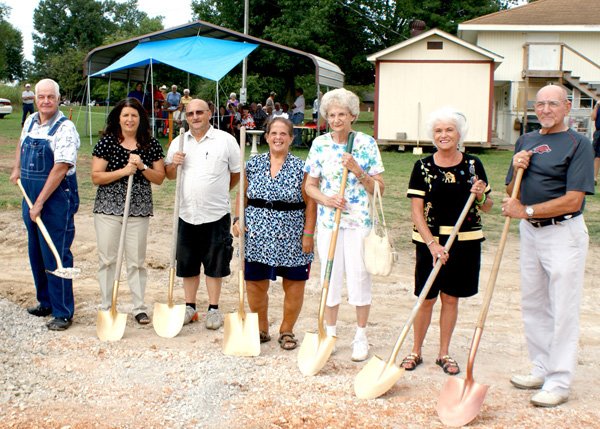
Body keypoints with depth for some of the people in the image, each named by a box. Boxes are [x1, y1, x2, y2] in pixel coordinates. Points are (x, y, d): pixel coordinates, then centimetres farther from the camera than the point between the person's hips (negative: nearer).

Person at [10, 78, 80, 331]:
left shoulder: (65, 129, -15)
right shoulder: (30, 122, 8)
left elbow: (60, 168, -21)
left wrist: (40, 202, -22)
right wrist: (16, 170, 23)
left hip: (56, 199, -8)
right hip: (30, 198, 8)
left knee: (56, 256, -5)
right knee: (36, 253, 15)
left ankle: (63, 312, 4)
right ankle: (46, 302, 30)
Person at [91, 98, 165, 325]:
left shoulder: (151, 144, 4)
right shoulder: (107, 142, -2)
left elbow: (159, 178, 4)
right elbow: (96, 177, -6)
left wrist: (142, 166, -13)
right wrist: (123, 171, -17)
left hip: (139, 209, 1)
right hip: (108, 208, -1)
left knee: (137, 261, 6)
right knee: (107, 259, 5)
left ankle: (139, 307, 16)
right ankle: (106, 307, 16)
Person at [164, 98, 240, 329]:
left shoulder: (225, 140, -3)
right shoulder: (179, 143, 9)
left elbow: (238, 173, 4)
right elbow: (168, 175, 14)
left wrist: (219, 191, 9)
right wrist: (174, 163, -6)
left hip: (216, 215, -3)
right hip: (186, 214, 4)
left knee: (214, 265, 5)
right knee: (187, 264, 11)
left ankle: (213, 308, 17)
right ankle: (189, 306, 25)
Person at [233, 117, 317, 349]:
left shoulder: (301, 167, -3)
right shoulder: (253, 164, 6)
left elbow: (310, 203, -3)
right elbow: (243, 195, 13)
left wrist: (308, 234, -8)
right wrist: (238, 219, -1)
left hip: (291, 237, -2)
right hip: (257, 235, 2)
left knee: (294, 286, 6)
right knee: (255, 285, 5)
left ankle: (287, 330, 24)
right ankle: (261, 329, 24)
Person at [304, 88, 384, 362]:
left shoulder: (366, 143, -3)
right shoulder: (320, 144, 3)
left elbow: (379, 187, -2)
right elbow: (310, 185, 8)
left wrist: (357, 170, -17)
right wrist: (326, 199, -11)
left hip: (359, 221, -2)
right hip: (328, 221, 2)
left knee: (359, 277, 2)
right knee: (330, 277, 9)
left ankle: (361, 336, 18)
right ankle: (330, 333, 24)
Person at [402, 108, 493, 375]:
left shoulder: (473, 165, 3)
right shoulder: (423, 167, -4)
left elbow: (487, 207, 9)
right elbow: (416, 211, -8)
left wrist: (481, 196, -13)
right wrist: (432, 244, -18)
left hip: (465, 242, 2)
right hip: (430, 240, -2)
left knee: (450, 298, 11)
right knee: (427, 299, 4)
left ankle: (444, 353, 25)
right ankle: (416, 351, 22)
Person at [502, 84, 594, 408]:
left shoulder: (578, 144, -10)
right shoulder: (525, 141, 11)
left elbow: (573, 200, -18)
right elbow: (511, 192, 13)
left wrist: (526, 210, -17)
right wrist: (516, 169, -7)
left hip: (564, 233, -7)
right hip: (530, 231, 7)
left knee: (562, 309, -2)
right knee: (532, 305, 14)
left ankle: (559, 382, 6)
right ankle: (541, 369, 28)